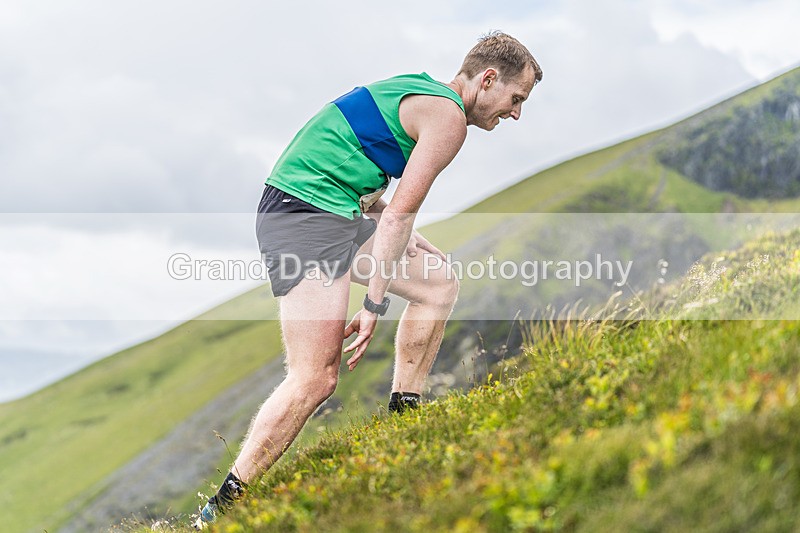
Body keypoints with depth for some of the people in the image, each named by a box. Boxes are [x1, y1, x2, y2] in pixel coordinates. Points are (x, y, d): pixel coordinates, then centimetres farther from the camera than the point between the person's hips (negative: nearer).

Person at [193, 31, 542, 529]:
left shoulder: (418, 91, 20)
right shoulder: (448, 117, -10)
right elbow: (399, 215, -14)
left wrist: (404, 239, 12)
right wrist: (375, 306, -13)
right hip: (306, 213, -11)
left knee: (440, 282, 16)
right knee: (316, 380, -16)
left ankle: (403, 419, 19)